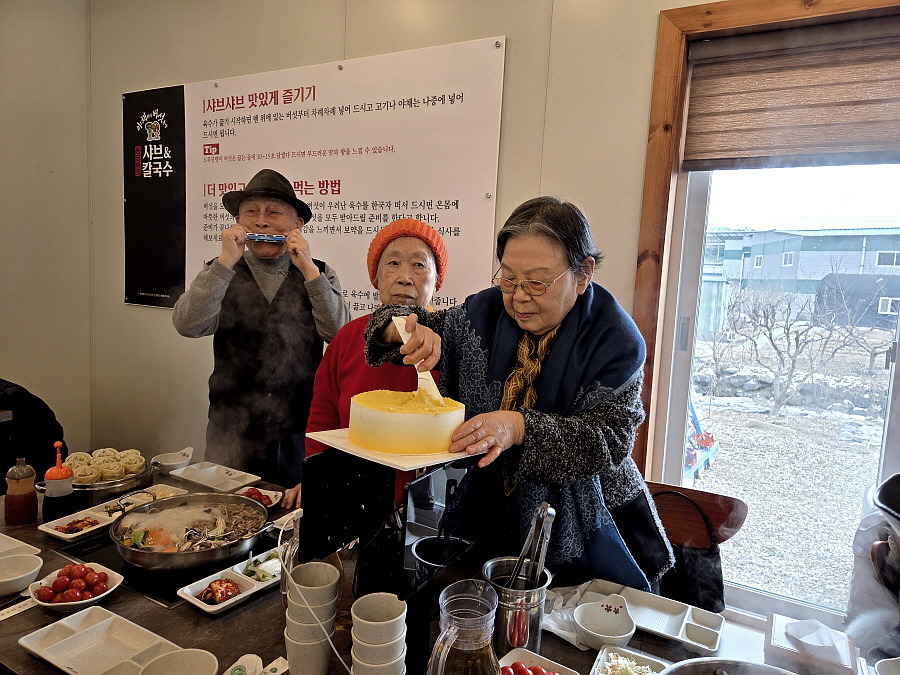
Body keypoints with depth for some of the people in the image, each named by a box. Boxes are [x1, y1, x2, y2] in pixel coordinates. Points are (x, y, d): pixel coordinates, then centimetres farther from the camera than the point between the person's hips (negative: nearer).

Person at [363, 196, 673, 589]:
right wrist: (405, 329, -24)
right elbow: (388, 326, 2)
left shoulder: (614, 339, -14)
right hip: (488, 510, 3)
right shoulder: (487, 311, -4)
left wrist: (520, 428, -37)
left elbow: (610, 438, -21)